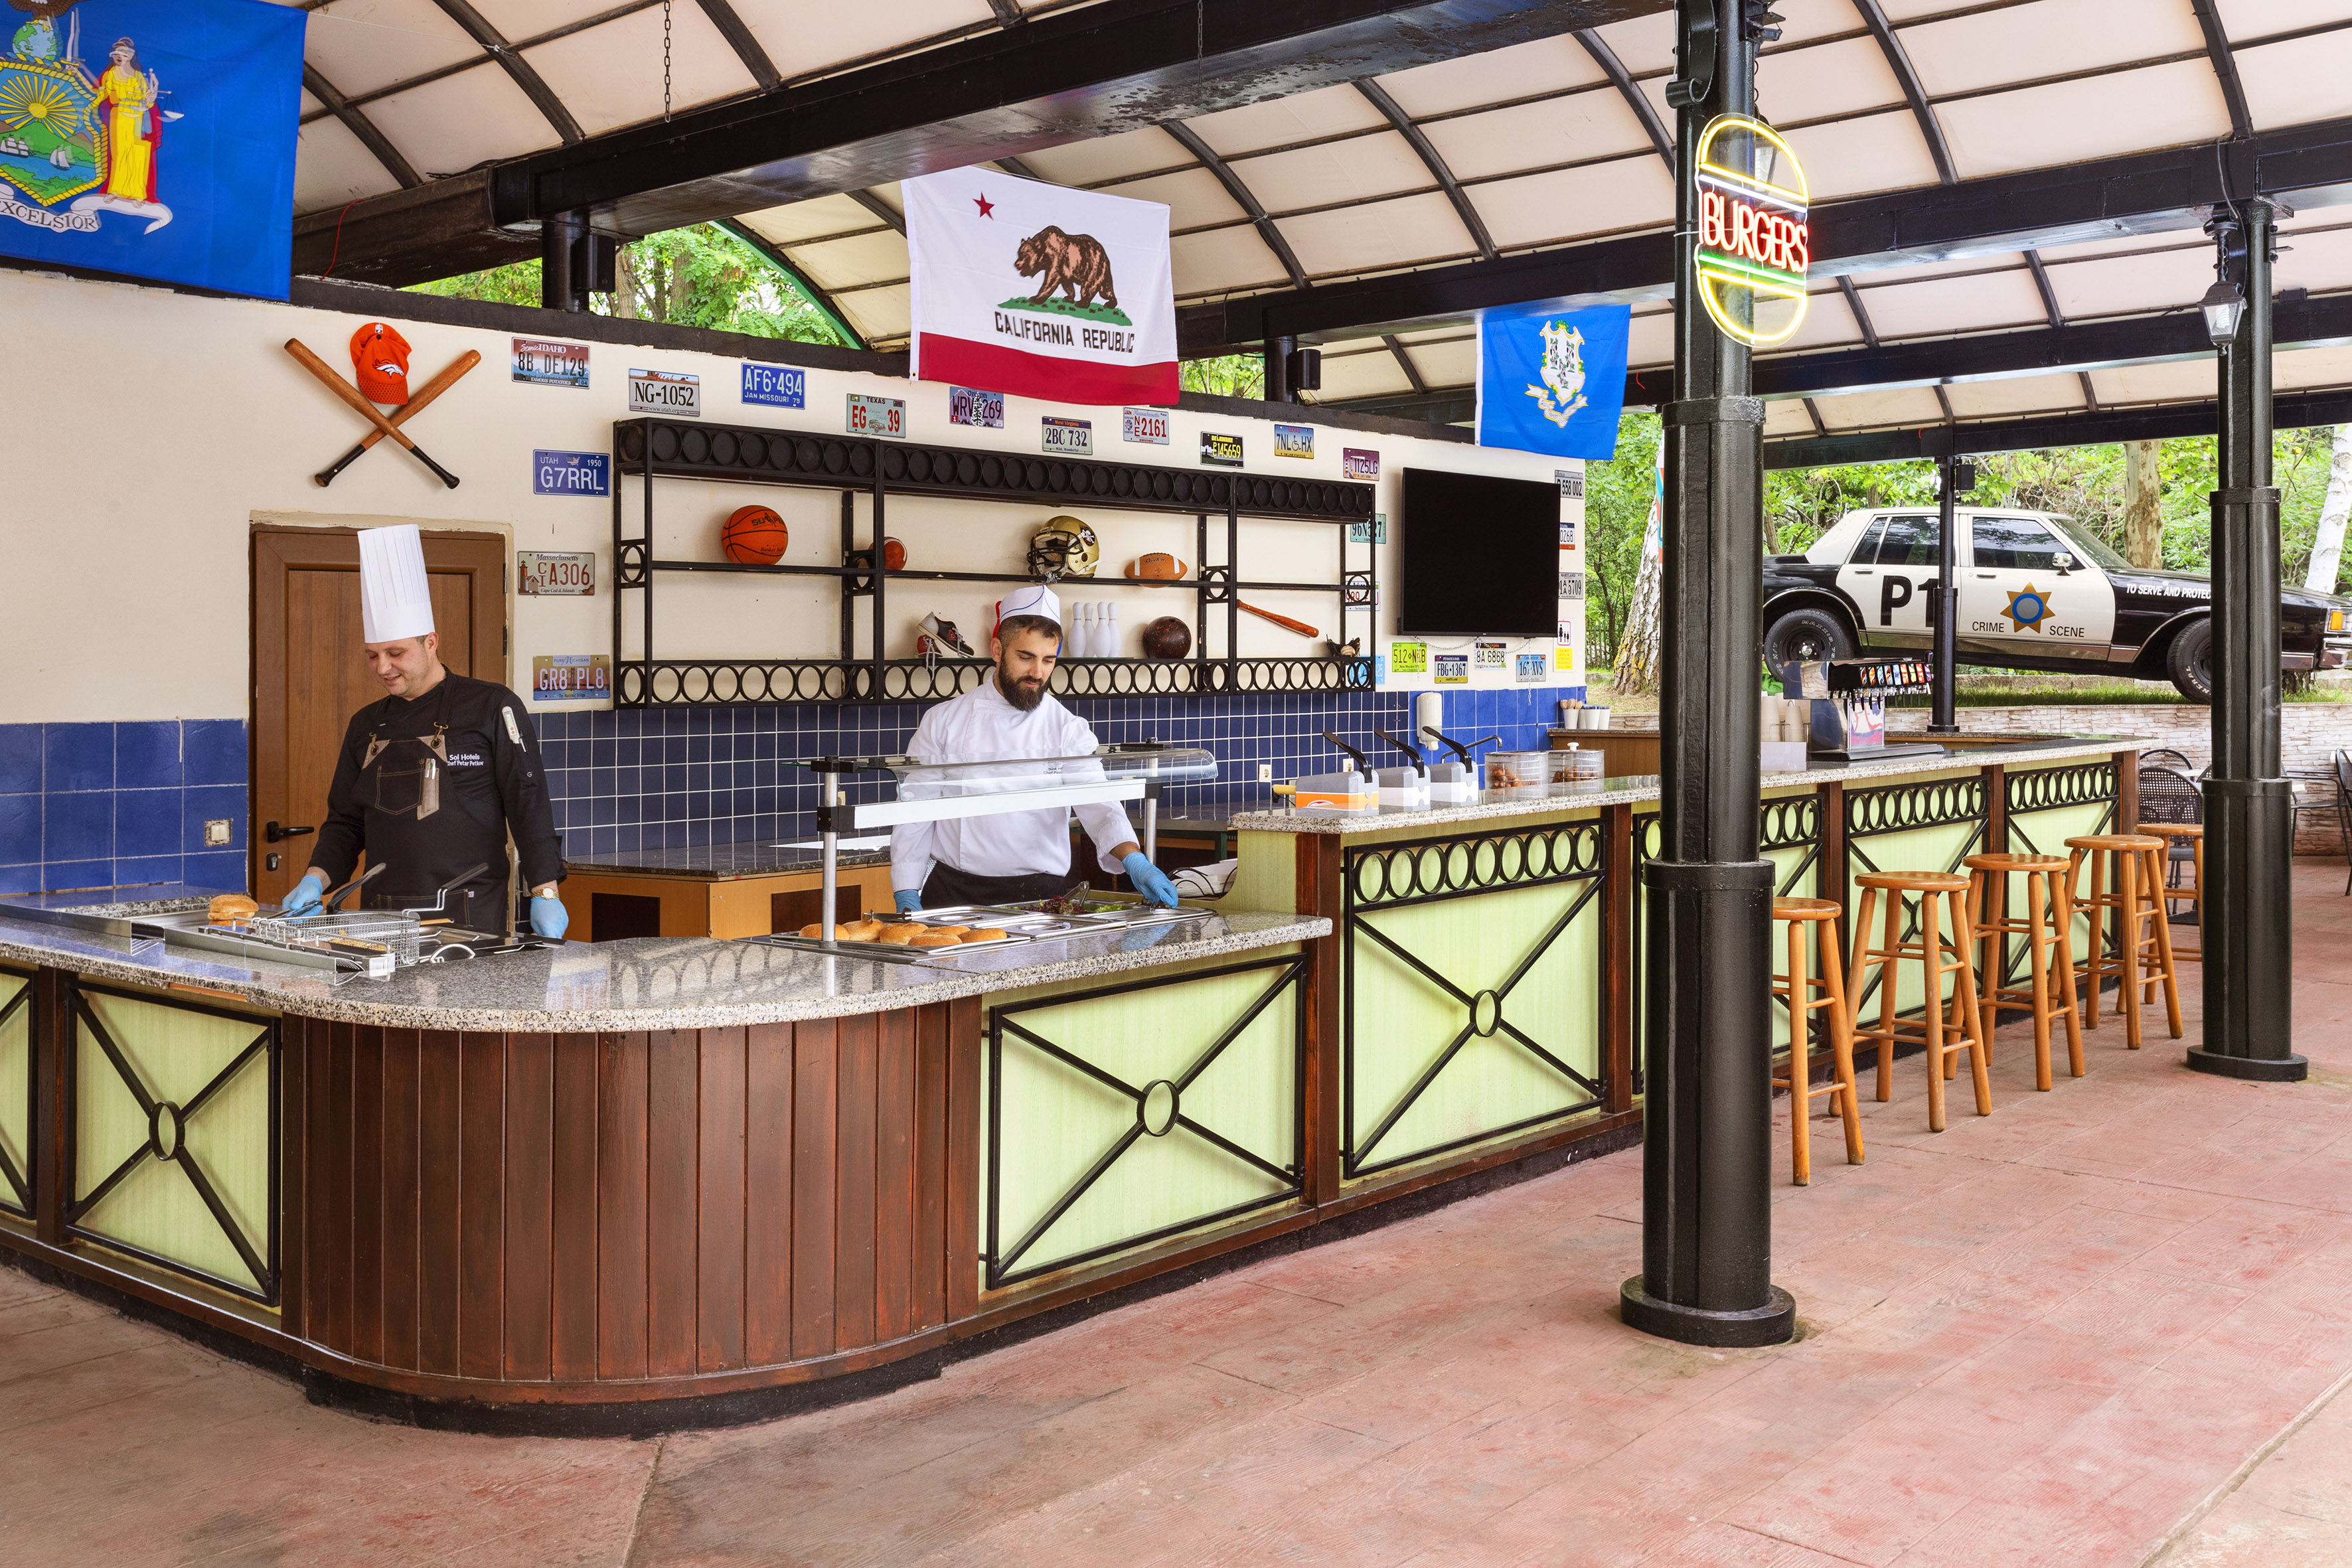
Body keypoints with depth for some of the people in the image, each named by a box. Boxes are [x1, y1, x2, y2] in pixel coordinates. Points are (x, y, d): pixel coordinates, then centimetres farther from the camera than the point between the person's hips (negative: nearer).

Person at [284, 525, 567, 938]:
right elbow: (346, 820, 18)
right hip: (383, 919, 5)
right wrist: (316, 880, 0)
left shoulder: (492, 708, -2)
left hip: (470, 918, -5)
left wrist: (545, 893, -14)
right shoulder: (366, 725, 15)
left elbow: (529, 803, -7)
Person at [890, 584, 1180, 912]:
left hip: (1041, 895, 0)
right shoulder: (942, 721, 5)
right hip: (953, 892, 0)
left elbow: (1097, 803, -9)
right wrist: (907, 897, 0)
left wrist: (1134, 861, -28)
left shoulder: (1070, 731, 5)